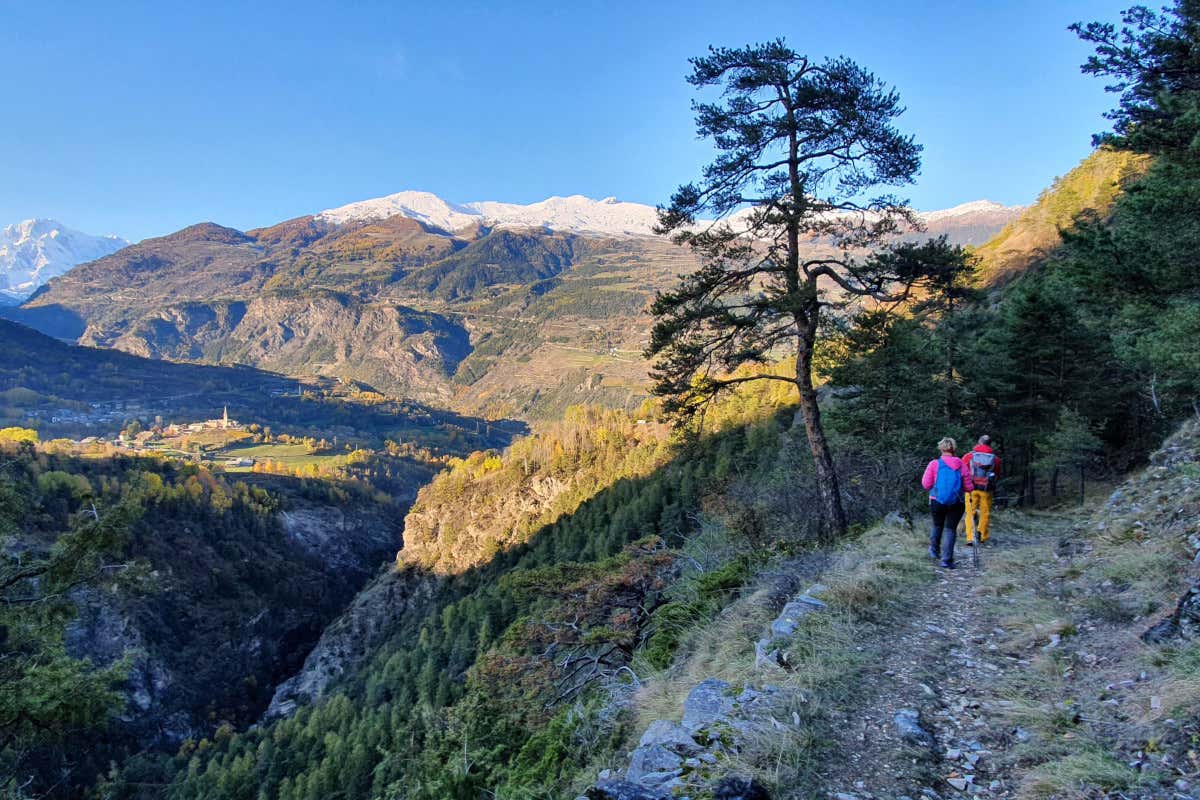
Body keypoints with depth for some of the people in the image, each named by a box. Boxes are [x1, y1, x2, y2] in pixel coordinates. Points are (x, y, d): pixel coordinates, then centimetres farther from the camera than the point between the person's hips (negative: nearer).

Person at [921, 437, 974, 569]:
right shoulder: (961, 465, -4)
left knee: (937, 525, 23)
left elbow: (926, 484, -9)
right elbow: (969, 487, -2)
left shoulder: (934, 464, -8)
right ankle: (946, 560, 1)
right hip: (956, 503, 0)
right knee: (950, 529, 7)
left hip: (936, 502, 0)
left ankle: (934, 550, 39)